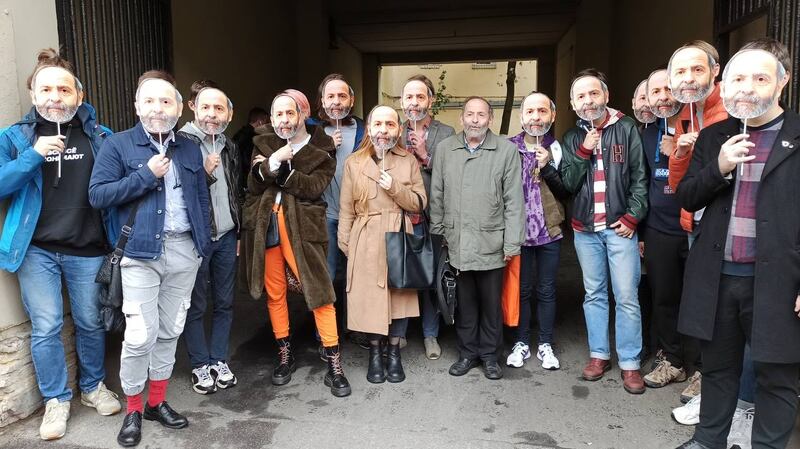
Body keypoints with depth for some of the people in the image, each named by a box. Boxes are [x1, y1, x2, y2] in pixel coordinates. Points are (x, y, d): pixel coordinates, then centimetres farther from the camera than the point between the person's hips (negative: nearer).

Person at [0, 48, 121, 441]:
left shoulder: (99, 136, 3)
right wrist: (33, 156, -18)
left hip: (88, 249, 1)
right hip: (36, 249, 0)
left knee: (91, 323, 12)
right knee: (46, 327, 2)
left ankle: (93, 387, 32)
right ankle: (56, 400, 20)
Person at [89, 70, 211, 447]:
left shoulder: (190, 149, 12)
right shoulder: (118, 145, -1)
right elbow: (97, 195, -8)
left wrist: (203, 243, 8)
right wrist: (146, 175, -14)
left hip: (185, 251, 4)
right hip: (141, 252, -4)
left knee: (170, 331, 12)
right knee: (141, 335, -6)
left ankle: (157, 402, 28)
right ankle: (133, 409, 16)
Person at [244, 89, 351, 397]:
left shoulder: (321, 148, 1)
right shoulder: (264, 144, 11)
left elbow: (315, 186, -12)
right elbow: (254, 185, 2)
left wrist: (279, 171, -12)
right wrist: (274, 160, -13)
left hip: (303, 226, -3)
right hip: (267, 225, 4)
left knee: (319, 292, -5)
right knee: (274, 292, 10)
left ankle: (334, 364, 5)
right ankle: (284, 355, 27)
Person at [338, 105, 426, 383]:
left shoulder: (409, 162, 4)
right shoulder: (354, 163, 3)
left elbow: (419, 203, 1)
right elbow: (346, 209, 4)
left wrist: (395, 188, -14)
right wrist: (345, 242, 0)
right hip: (366, 241, 0)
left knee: (400, 294, 5)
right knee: (369, 296, 4)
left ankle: (394, 353, 23)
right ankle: (375, 353, 22)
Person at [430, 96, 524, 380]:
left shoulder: (507, 150, -2)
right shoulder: (444, 149, 5)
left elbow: (514, 201, -3)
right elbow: (437, 196, 8)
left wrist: (512, 242, -5)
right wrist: (437, 234, 7)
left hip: (491, 243, -1)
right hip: (455, 243, 2)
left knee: (491, 302, 10)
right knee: (463, 301, 12)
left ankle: (490, 355, 27)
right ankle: (467, 353, 28)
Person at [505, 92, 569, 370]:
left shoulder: (558, 149, 2)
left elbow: (567, 193, -2)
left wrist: (548, 168, -15)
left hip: (549, 232, 1)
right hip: (519, 231, -1)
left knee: (546, 290, 10)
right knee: (522, 289, 9)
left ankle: (546, 344, 23)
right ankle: (522, 342, 24)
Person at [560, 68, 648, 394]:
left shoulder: (626, 128, -1)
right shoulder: (573, 137, 8)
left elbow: (639, 177, -3)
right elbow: (568, 184, 2)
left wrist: (633, 216, -9)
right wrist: (584, 151, -10)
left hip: (619, 226, -3)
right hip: (585, 229, 3)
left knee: (626, 297, -2)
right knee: (594, 294, 12)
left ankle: (630, 363, 10)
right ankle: (599, 354, 23)